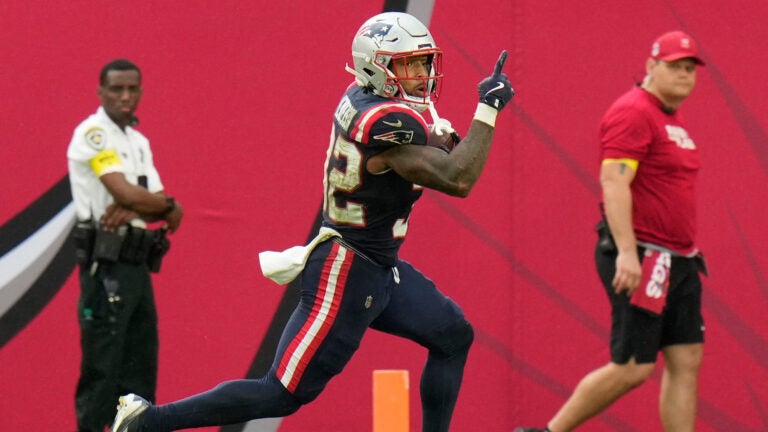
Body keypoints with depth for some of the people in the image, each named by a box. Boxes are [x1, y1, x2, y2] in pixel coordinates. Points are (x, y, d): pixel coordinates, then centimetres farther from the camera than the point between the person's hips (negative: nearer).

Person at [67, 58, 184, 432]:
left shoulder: (139, 141, 17)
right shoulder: (92, 133, -7)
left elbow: (171, 215, 9)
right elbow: (125, 193, -19)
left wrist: (133, 208, -12)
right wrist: (165, 203, -1)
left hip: (137, 264, 9)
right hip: (107, 264, -9)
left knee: (139, 370, 10)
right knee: (101, 369, -9)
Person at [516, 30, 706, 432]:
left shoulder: (672, 119, 19)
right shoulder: (632, 113, -12)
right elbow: (614, 183, -21)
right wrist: (626, 252, -29)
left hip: (676, 260, 10)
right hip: (640, 257, -10)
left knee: (686, 360, 3)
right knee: (633, 366, -11)